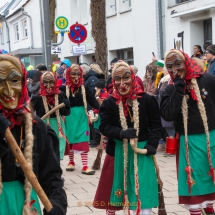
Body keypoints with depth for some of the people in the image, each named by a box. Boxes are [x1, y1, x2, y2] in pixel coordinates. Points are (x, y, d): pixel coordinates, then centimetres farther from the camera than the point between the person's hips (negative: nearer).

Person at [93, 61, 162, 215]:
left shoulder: (147, 100, -7)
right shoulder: (109, 103, -4)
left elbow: (156, 125, -2)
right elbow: (104, 127, -5)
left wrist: (152, 144, -14)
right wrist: (121, 133, -22)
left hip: (141, 150, -1)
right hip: (118, 151, 1)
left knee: (143, 189, 0)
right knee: (114, 186, 13)